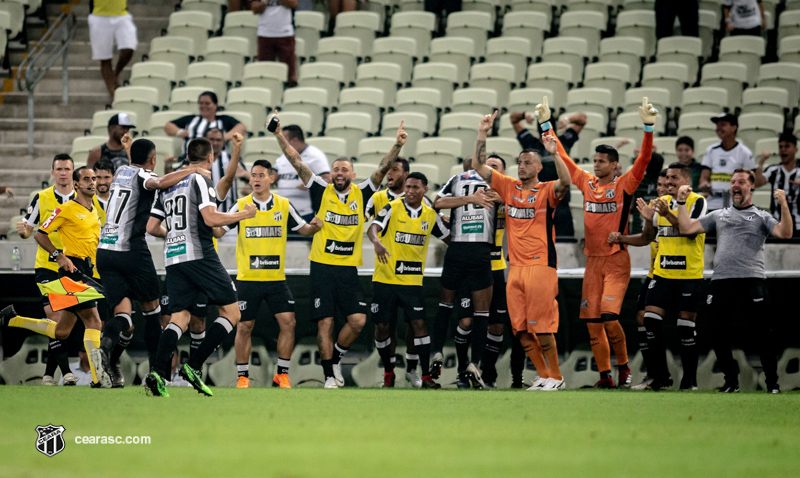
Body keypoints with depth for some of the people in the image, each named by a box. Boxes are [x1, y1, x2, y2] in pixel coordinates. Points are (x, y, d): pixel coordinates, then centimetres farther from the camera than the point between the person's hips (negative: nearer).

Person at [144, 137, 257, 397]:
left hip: (173, 258, 7)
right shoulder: (200, 181, -4)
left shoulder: (168, 185, 18)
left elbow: (151, 227, 17)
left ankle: (157, 374, -17)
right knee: (231, 312, 1)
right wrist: (243, 214, -2)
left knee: (179, 318, 4)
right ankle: (194, 366, -10)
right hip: (199, 255, -7)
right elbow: (211, 218, -15)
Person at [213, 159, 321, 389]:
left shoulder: (284, 206, 4)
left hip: (276, 278, 1)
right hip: (248, 278, -1)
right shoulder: (241, 206, -1)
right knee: (244, 327, 1)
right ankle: (243, 376, 13)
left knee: (288, 322, -8)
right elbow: (219, 230, -2)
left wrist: (313, 226, -10)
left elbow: (303, 229, 11)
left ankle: (282, 374, 3)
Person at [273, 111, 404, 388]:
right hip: (322, 267, -2)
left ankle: (336, 358, 18)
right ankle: (329, 376, 3)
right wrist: (279, 136, -7)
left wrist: (397, 146, -16)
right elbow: (297, 162, -1)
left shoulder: (361, 194, 6)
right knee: (325, 322, -4)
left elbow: (382, 170, -2)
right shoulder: (322, 191, 2)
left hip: (348, 269, 2)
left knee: (358, 321, -7)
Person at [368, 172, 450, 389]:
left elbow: (447, 237, 21)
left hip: (413, 281, 2)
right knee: (382, 326, 2)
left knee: (418, 324, -8)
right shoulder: (393, 208, -6)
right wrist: (377, 242, -42)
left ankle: (426, 376, -3)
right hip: (385, 279, -2)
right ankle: (388, 373, 20)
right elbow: (373, 228, -21)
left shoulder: (430, 215, 6)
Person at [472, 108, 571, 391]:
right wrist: (482, 135, 1)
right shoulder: (509, 187, 13)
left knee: (541, 327, -7)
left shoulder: (546, 191, -2)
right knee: (520, 329, 6)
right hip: (515, 267, 6)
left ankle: (556, 376, 5)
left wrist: (554, 154, -33)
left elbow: (565, 182, -23)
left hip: (541, 265, -6)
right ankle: (544, 376, 16)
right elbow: (479, 167, 11)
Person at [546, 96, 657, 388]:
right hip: (592, 260, 5)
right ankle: (605, 376, 8)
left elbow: (644, 159, -16)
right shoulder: (587, 183, 10)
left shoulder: (624, 186, -4)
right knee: (592, 321, 1)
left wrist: (648, 127, -27)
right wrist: (546, 124, 15)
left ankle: (624, 367, -1)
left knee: (609, 316, -19)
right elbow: (562, 157, 16)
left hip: (616, 260, -5)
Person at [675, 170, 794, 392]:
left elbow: (785, 233, -1)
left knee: (763, 333, -7)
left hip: (752, 280, -3)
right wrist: (682, 202, 11)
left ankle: (772, 382, 2)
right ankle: (731, 380, 14)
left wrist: (784, 206, -12)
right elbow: (686, 228, 17)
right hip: (721, 280, 3)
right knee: (719, 334, 1)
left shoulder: (761, 216, 15)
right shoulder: (718, 216, 23)